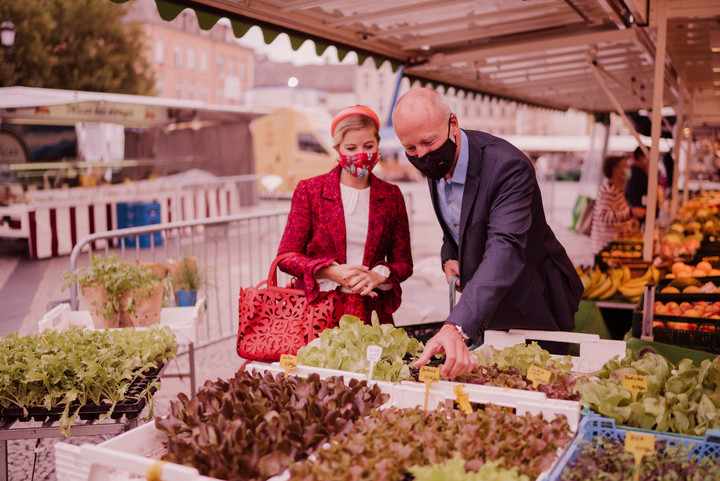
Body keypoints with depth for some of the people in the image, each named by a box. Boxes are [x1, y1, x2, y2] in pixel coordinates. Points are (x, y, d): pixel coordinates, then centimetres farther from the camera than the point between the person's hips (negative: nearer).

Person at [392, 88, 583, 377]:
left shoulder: (508, 167, -33)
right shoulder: (435, 161, -7)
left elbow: (505, 249, -46)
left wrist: (457, 326, -59)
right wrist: (449, 257, -12)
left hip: (531, 304, -6)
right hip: (480, 304, 7)